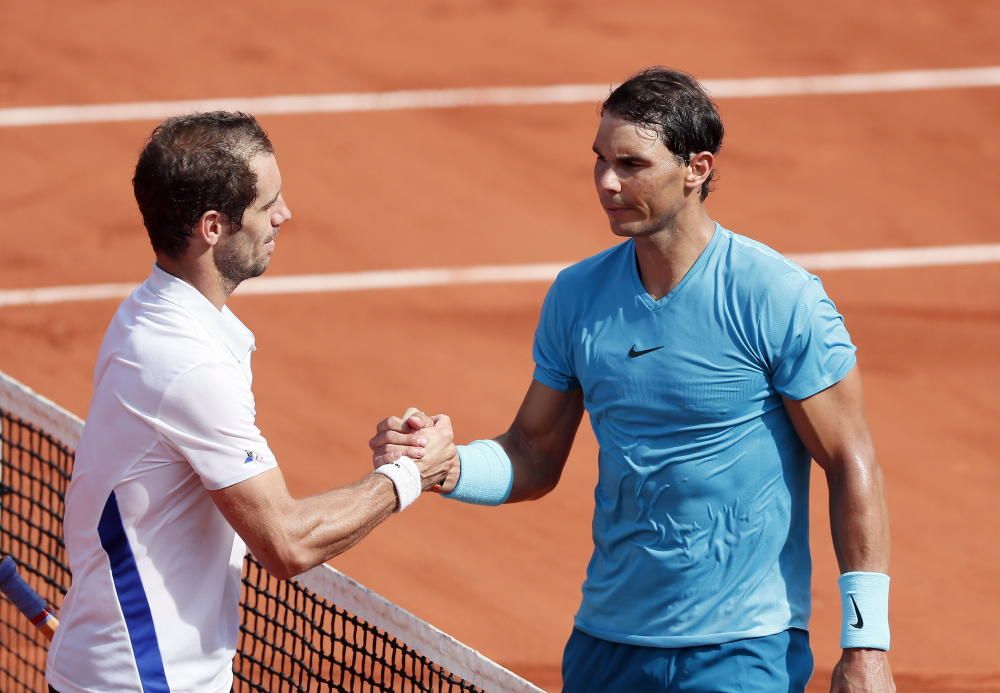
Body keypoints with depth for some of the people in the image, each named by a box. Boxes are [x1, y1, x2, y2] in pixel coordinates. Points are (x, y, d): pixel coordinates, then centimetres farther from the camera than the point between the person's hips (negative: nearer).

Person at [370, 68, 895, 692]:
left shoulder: (779, 299, -11)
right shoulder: (577, 295, 4)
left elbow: (853, 466, -9)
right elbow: (535, 461, 11)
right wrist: (445, 465, -10)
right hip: (607, 641, 5)